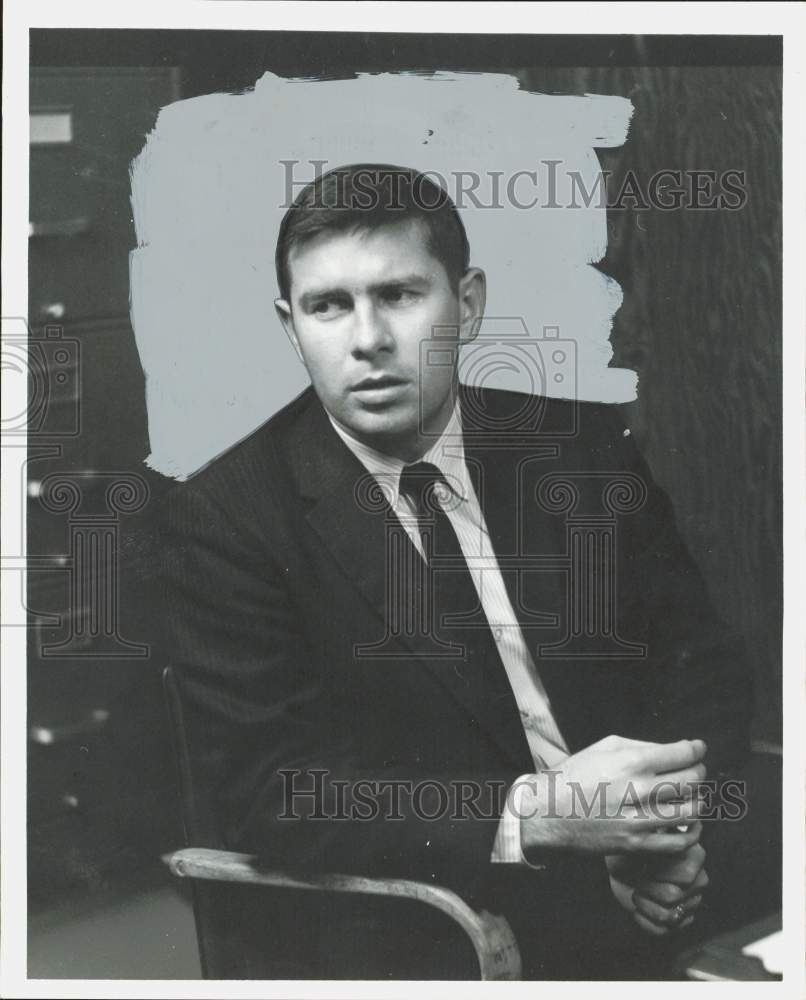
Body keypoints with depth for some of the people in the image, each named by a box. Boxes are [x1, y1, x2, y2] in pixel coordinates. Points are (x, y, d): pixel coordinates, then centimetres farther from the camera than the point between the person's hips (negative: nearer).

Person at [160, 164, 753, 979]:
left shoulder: (580, 445, 5)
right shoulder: (225, 520, -6)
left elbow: (698, 652, 7)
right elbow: (263, 788, -13)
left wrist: (667, 824, -14)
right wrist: (534, 815, -23)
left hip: (654, 905, 2)